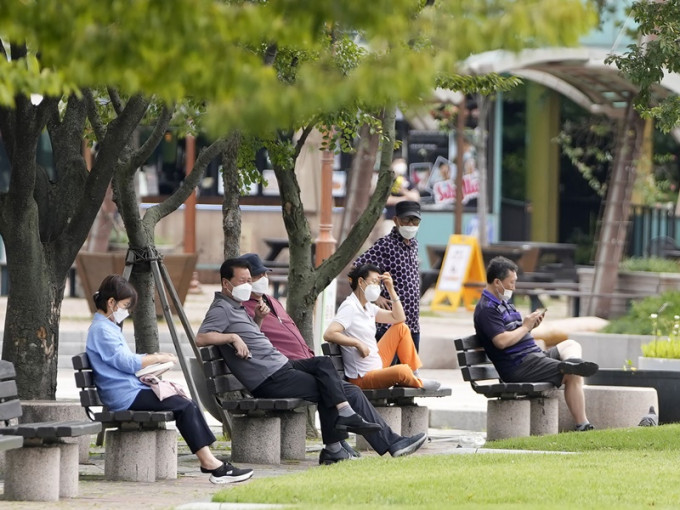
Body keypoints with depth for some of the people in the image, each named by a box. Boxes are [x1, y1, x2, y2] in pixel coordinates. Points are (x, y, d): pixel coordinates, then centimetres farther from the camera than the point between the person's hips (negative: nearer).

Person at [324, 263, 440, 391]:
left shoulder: (368, 307, 13)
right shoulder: (349, 307, -15)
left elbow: (399, 318, 17)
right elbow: (329, 334, -27)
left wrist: (391, 290, 8)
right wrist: (358, 343, -26)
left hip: (377, 363, 10)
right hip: (362, 379, -10)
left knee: (401, 328, 16)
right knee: (402, 370, -35)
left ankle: (414, 374, 14)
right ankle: (419, 384, 1)